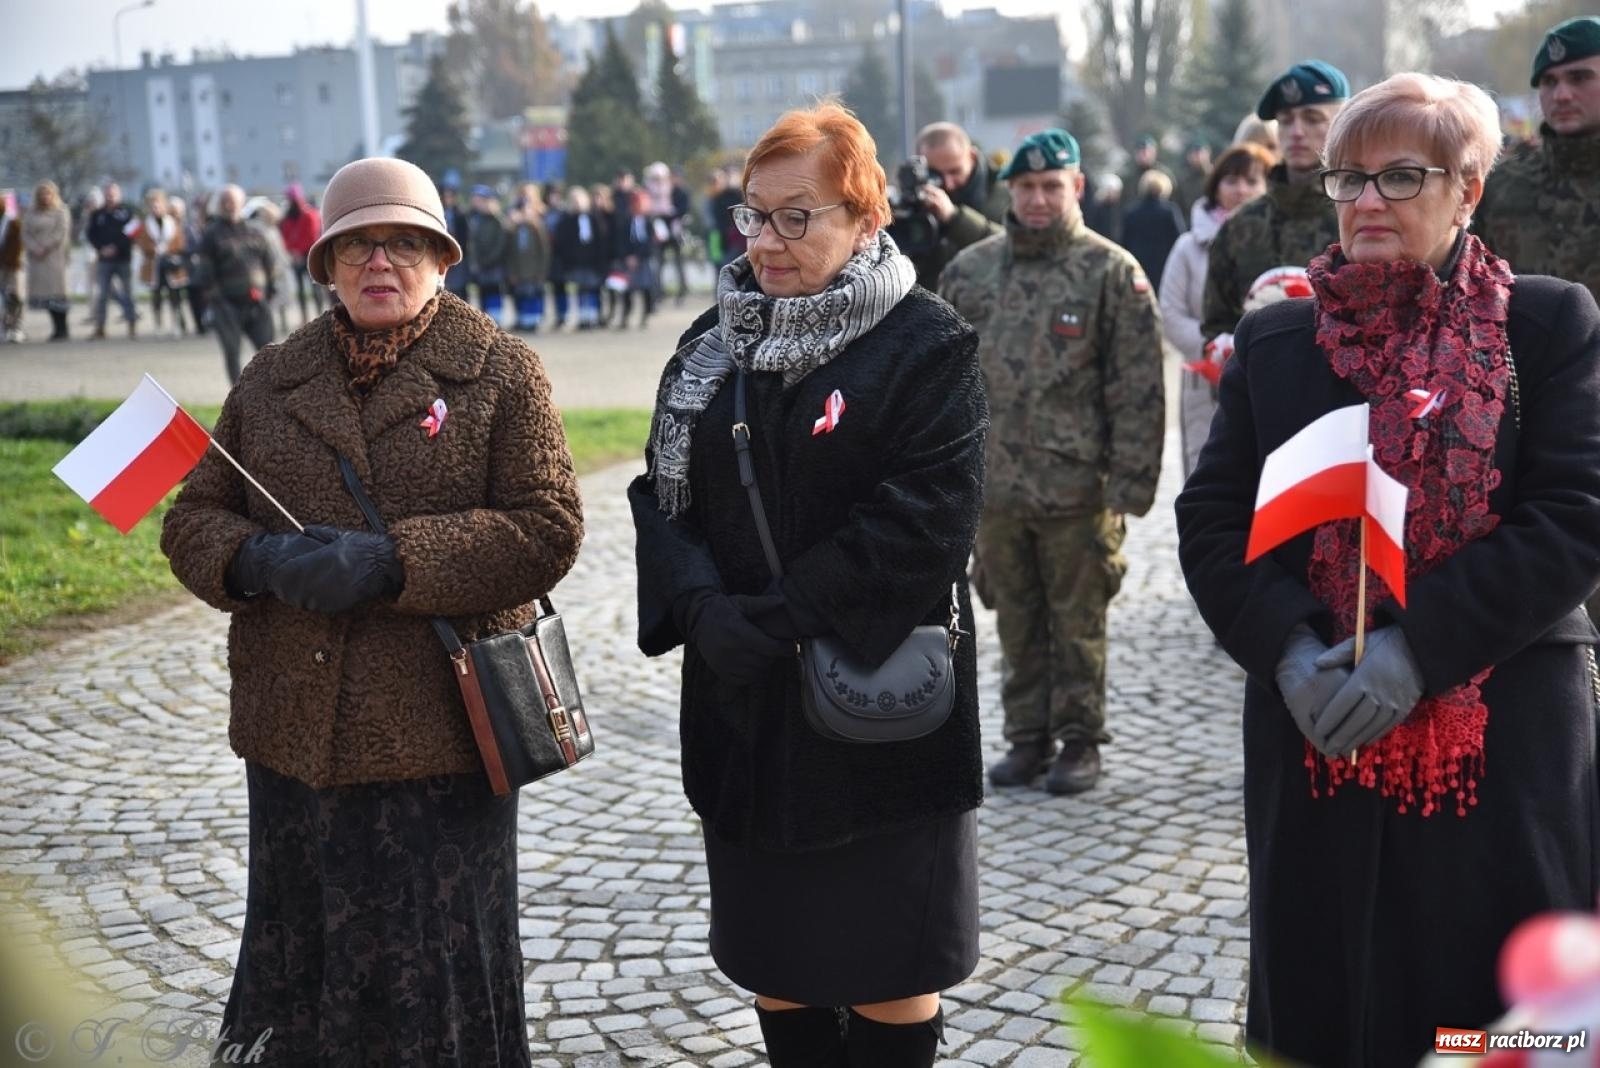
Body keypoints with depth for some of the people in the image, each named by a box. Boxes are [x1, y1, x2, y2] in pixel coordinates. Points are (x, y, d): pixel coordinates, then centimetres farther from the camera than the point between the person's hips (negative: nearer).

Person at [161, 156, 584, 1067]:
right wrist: (257, 560, -12)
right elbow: (193, 522, 12)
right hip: (294, 728, 4)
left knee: (437, 977, 7)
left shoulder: (499, 372, -1)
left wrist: (390, 563, -19)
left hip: (439, 735, -4)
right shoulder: (273, 379, 12)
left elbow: (547, 529, -10)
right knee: (301, 958, 14)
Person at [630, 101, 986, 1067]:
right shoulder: (712, 348, 10)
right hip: (743, 707, 5)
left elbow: (924, 521, -17)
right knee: (775, 961, 15)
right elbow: (661, 492, 5)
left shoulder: (928, 345, -8)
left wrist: (780, 619, -20)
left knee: (887, 971, 5)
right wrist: (703, 609, -13)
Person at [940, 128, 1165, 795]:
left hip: (1077, 487, -4)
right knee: (1017, 622, 14)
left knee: (1077, 623, 6)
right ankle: (1026, 737, 26)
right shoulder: (970, 270, 8)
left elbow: (1138, 390, -7)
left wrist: (1128, 485, -11)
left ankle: (1080, 740, 20)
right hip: (992, 484, 4)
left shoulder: (1112, 272, -4)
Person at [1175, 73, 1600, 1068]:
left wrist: (1418, 647, -17)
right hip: (1314, 739, 3)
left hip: (1506, 743, -2)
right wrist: (1288, 651, -12)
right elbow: (1212, 520, 5)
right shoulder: (1275, 338, 9)